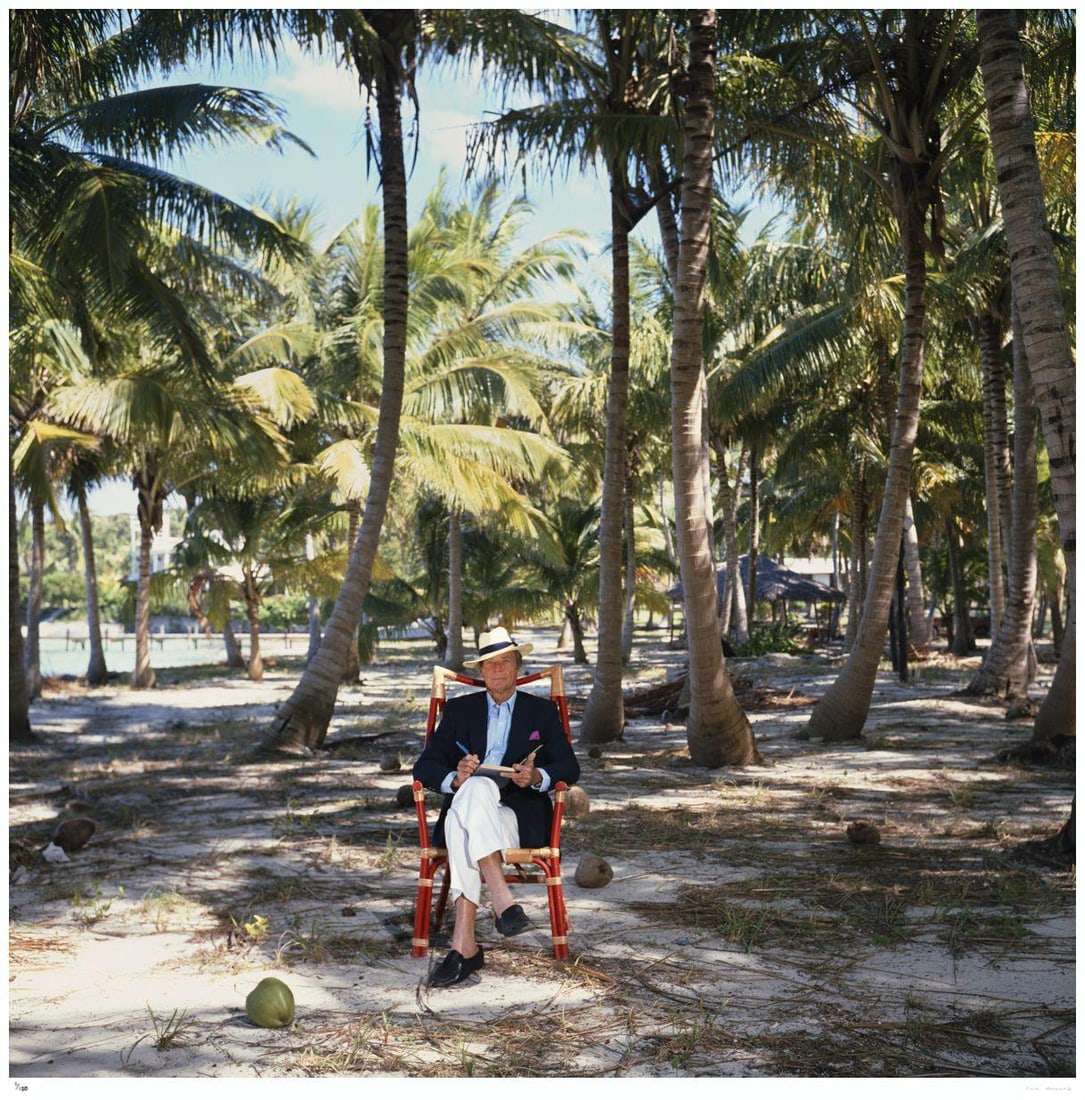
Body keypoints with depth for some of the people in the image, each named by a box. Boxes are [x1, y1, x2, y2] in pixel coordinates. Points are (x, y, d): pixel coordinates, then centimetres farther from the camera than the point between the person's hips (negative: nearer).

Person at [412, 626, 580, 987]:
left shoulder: (542, 711, 18)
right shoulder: (459, 710, 20)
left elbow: (570, 768, 7)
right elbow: (424, 767, 9)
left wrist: (536, 777, -16)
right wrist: (455, 778, -14)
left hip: (520, 817, -1)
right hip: (464, 808, 2)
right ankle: (502, 900, -45)